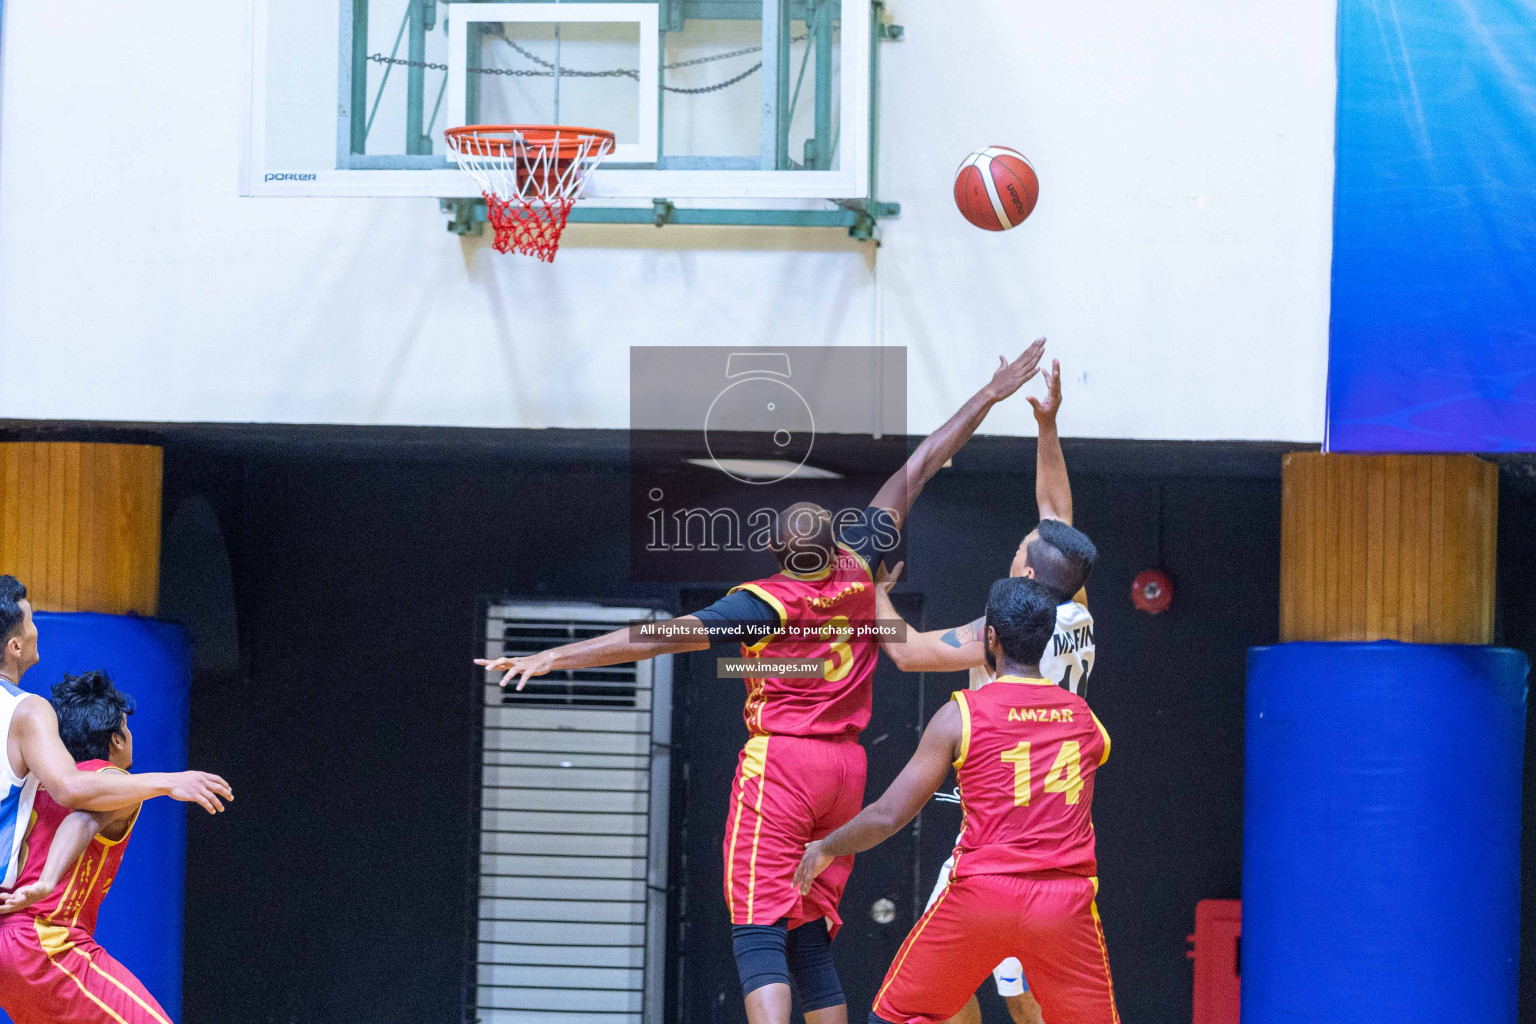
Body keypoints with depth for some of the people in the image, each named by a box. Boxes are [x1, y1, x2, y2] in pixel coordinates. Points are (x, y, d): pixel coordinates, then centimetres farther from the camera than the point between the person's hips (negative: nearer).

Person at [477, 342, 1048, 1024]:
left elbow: (663, 638, -20)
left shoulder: (765, 603, -11)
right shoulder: (858, 569, 2)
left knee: (759, 932, -11)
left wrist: (554, 657, -23)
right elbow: (917, 470, 12)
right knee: (810, 935, 13)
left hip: (779, 762, -6)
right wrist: (989, 396, 19)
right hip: (846, 766, 6)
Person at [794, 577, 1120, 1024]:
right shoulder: (1085, 718, 9)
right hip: (1065, 901, 2)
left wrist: (826, 849, 19)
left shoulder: (961, 714, 0)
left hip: (981, 893, -2)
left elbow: (889, 815, 1)